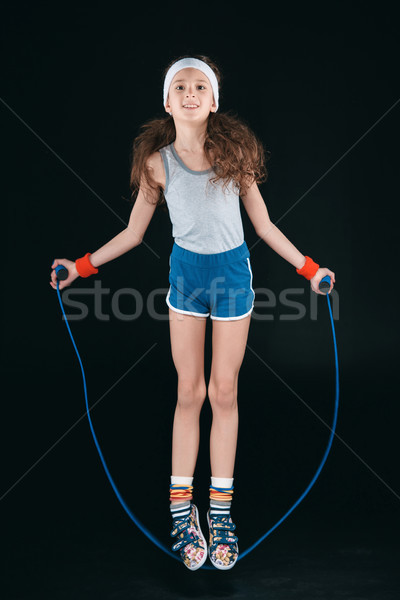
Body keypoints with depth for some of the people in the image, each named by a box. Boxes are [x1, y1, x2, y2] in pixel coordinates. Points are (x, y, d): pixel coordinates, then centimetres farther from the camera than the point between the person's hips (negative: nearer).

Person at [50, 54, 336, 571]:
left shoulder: (234, 150, -3)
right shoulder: (157, 161, -2)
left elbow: (263, 224, 4)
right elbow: (133, 232, 5)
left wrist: (308, 268, 3)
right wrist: (83, 265, -1)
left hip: (233, 274, 0)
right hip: (186, 272, 0)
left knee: (224, 394, 4)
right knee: (189, 393, 2)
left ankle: (220, 509, 13)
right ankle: (181, 510, 12)